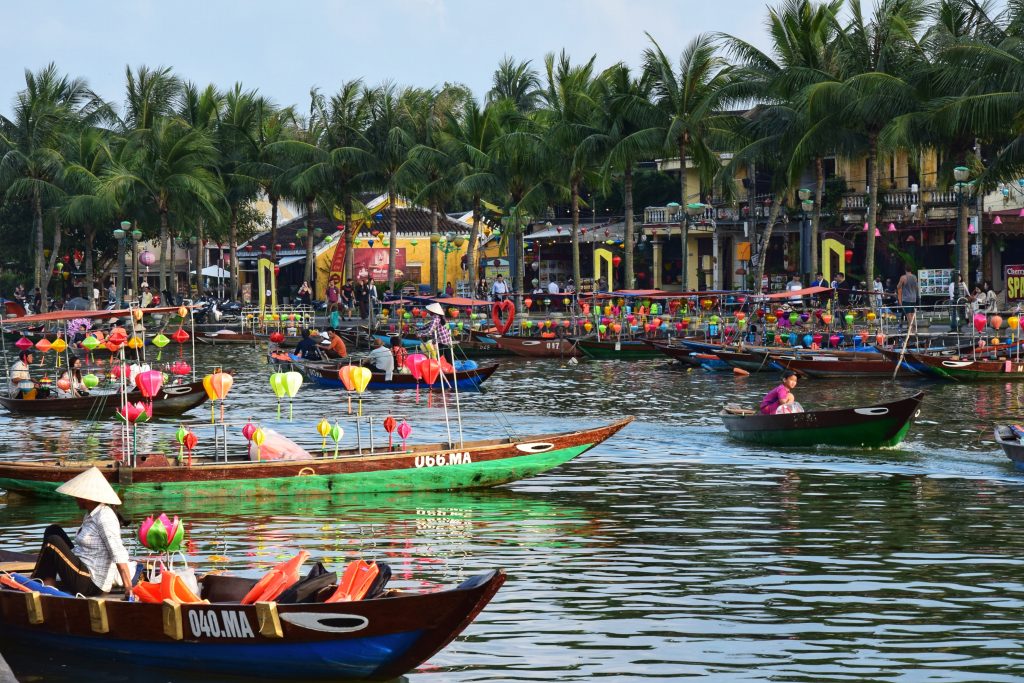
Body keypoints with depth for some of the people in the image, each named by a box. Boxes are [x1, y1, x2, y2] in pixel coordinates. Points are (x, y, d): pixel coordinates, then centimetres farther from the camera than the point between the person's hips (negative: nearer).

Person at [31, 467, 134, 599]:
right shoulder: (91, 514, 12)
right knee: (53, 530, 13)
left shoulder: (104, 517, -19)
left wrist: (129, 590, -33)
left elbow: (119, 554, -27)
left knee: (52, 542, -15)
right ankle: (49, 583, 3)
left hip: (90, 585, -11)